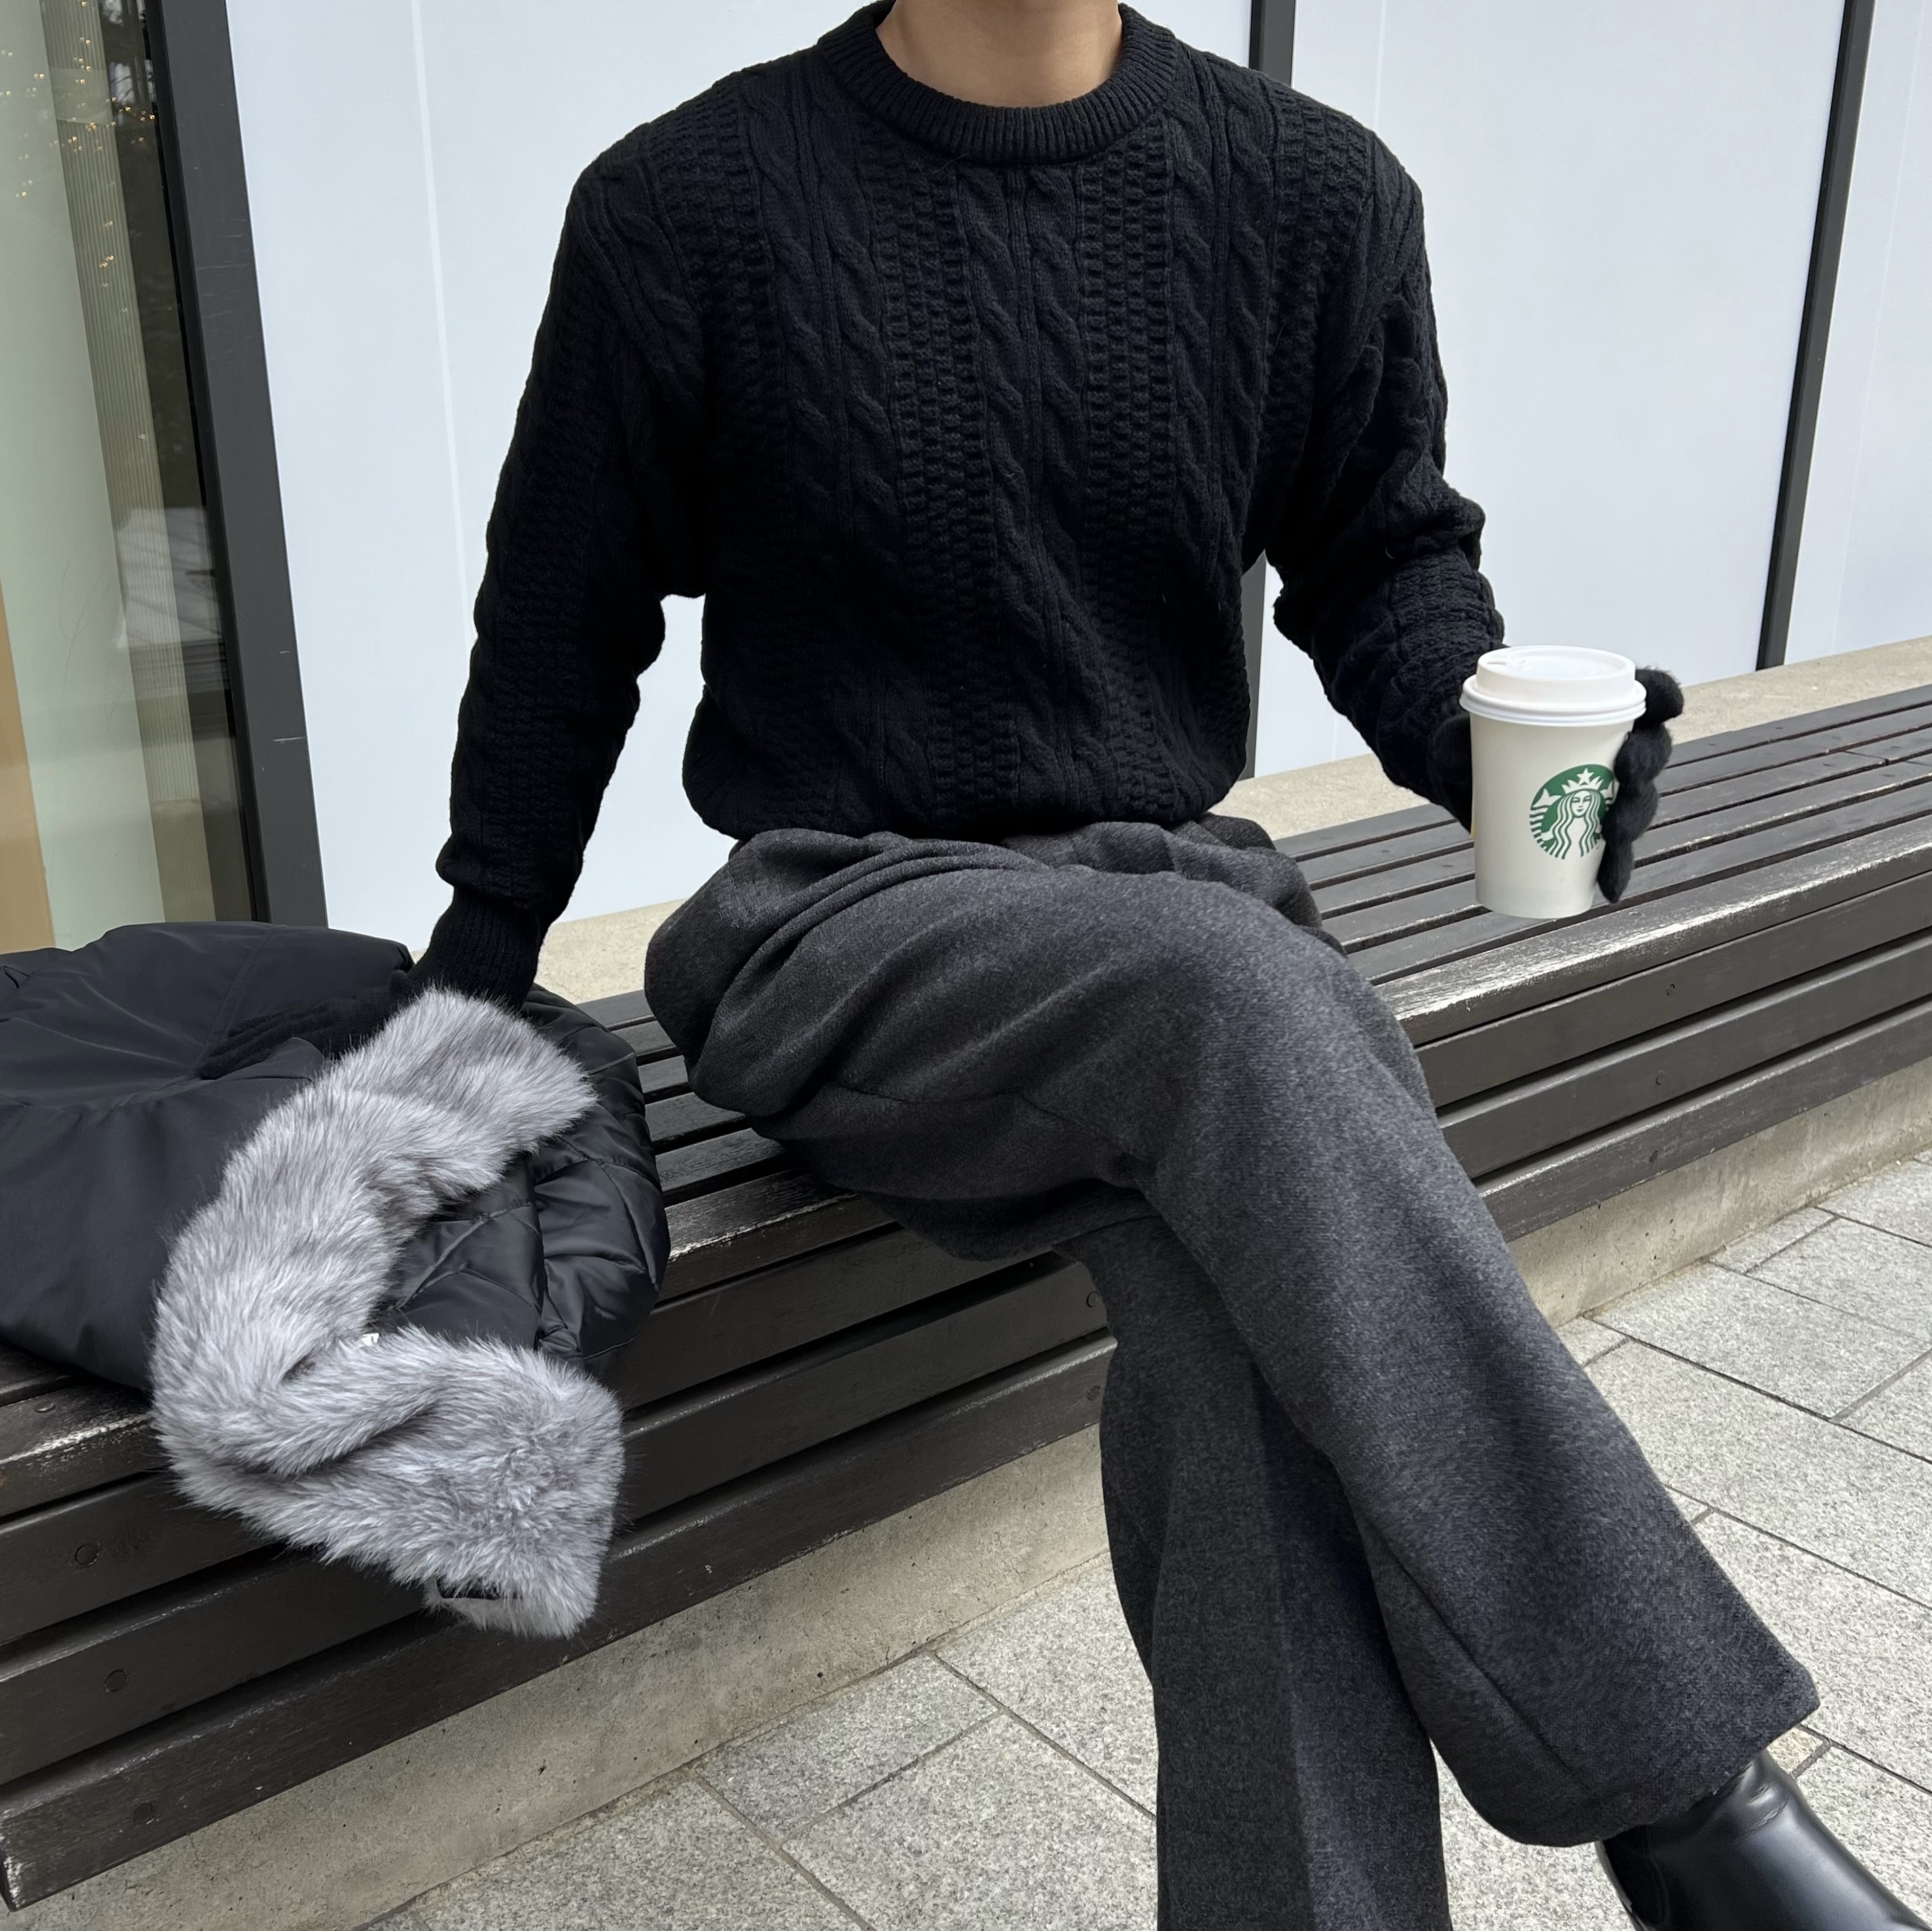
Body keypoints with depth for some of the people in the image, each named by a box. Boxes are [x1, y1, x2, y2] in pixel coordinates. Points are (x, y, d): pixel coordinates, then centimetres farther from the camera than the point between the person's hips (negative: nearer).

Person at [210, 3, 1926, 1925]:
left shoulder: (1316, 199, 4)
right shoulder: (687, 208, -3)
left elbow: (1384, 559, 14)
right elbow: (561, 627, 7)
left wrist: (1486, 732, -9)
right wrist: (474, 972, 15)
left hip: (1182, 897, 3)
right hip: (842, 922, -2)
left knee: (1247, 1305, -31)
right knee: (1231, 988, -34)